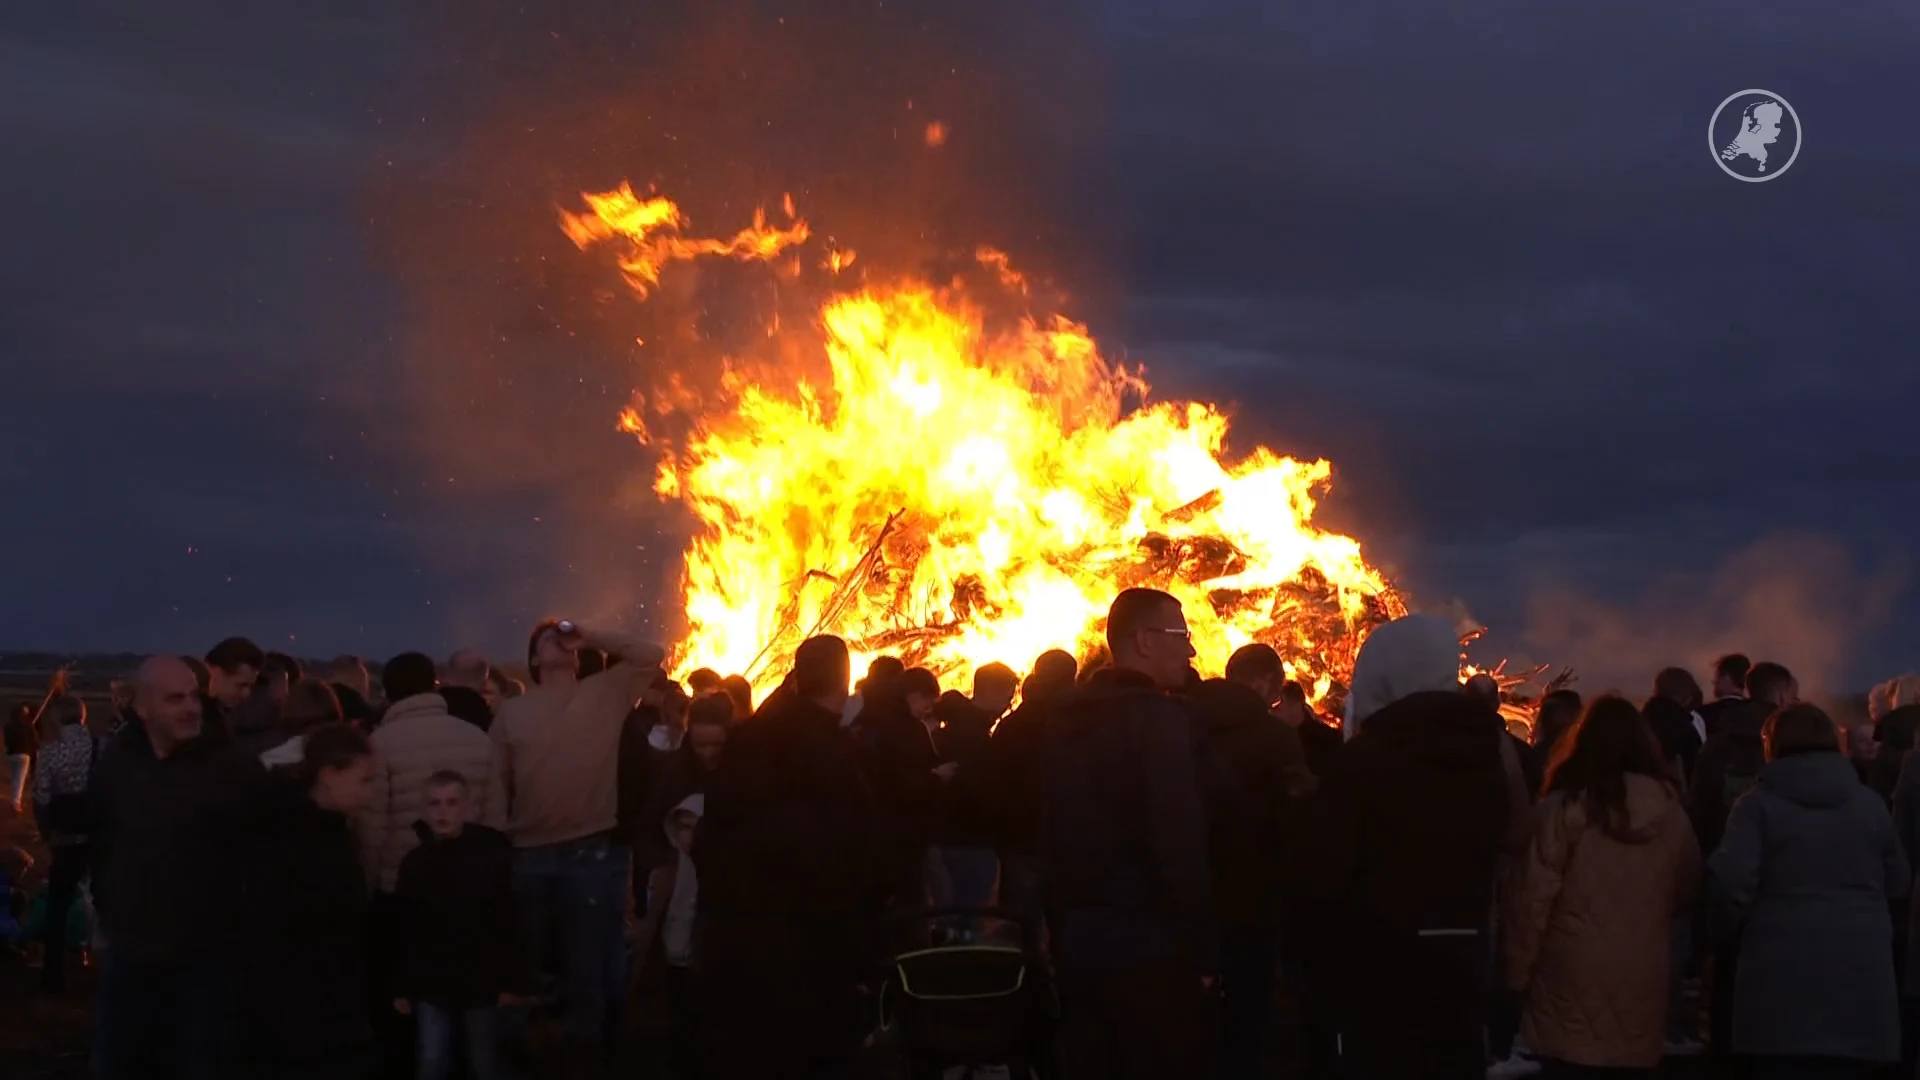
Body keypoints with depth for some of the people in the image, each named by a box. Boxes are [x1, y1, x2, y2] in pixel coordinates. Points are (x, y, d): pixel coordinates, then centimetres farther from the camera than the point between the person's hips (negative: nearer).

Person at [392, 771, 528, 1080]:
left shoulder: (492, 854, -9)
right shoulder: (415, 863, -2)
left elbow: (509, 923, -7)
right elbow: (404, 930, 1)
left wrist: (512, 980, -8)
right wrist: (401, 987, 2)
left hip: (480, 983, -2)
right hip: (431, 985, 2)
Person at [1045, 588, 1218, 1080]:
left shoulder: (1069, 717, 9)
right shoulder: (1160, 717, -15)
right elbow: (1181, 846, -20)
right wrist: (1204, 954, -14)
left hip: (1078, 937, 8)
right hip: (1148, 944, -7)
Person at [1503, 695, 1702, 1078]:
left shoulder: (1563, 807, -9)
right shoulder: (1670, 810, 1)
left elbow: (1531, 900, -9)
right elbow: (1686, 892, 15)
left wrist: (1515, 974, 0)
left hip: (1573, 989, -3)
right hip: (1643, 986, 3)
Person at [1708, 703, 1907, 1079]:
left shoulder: (1759, 803, -2)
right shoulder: (1870, 803, 10)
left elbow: (1731, 881, -12)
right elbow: (1899, 883, 13)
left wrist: (1730, 927, 5)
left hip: (1782, 971, -3)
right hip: (1859, 969, 3)